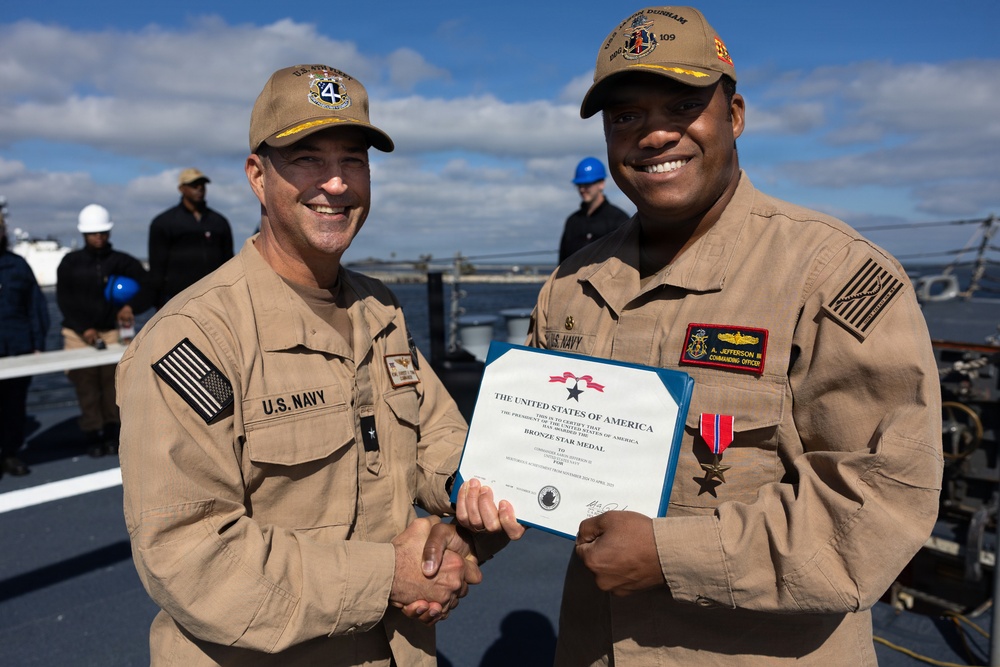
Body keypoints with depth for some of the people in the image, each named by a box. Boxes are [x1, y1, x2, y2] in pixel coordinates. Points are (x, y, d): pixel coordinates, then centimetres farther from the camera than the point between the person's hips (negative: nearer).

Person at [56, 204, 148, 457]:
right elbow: (63, 300, 1)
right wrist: (84, 329, -10)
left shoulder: (121, 261, 3)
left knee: (113, 383, -3)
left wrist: (132, 306, -18)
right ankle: (93, 436, 7)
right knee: (86, 386, -1)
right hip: (78, 333, 0)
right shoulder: (70, 262, 5)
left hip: (111, 331, 0)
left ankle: (112, 434, 8)